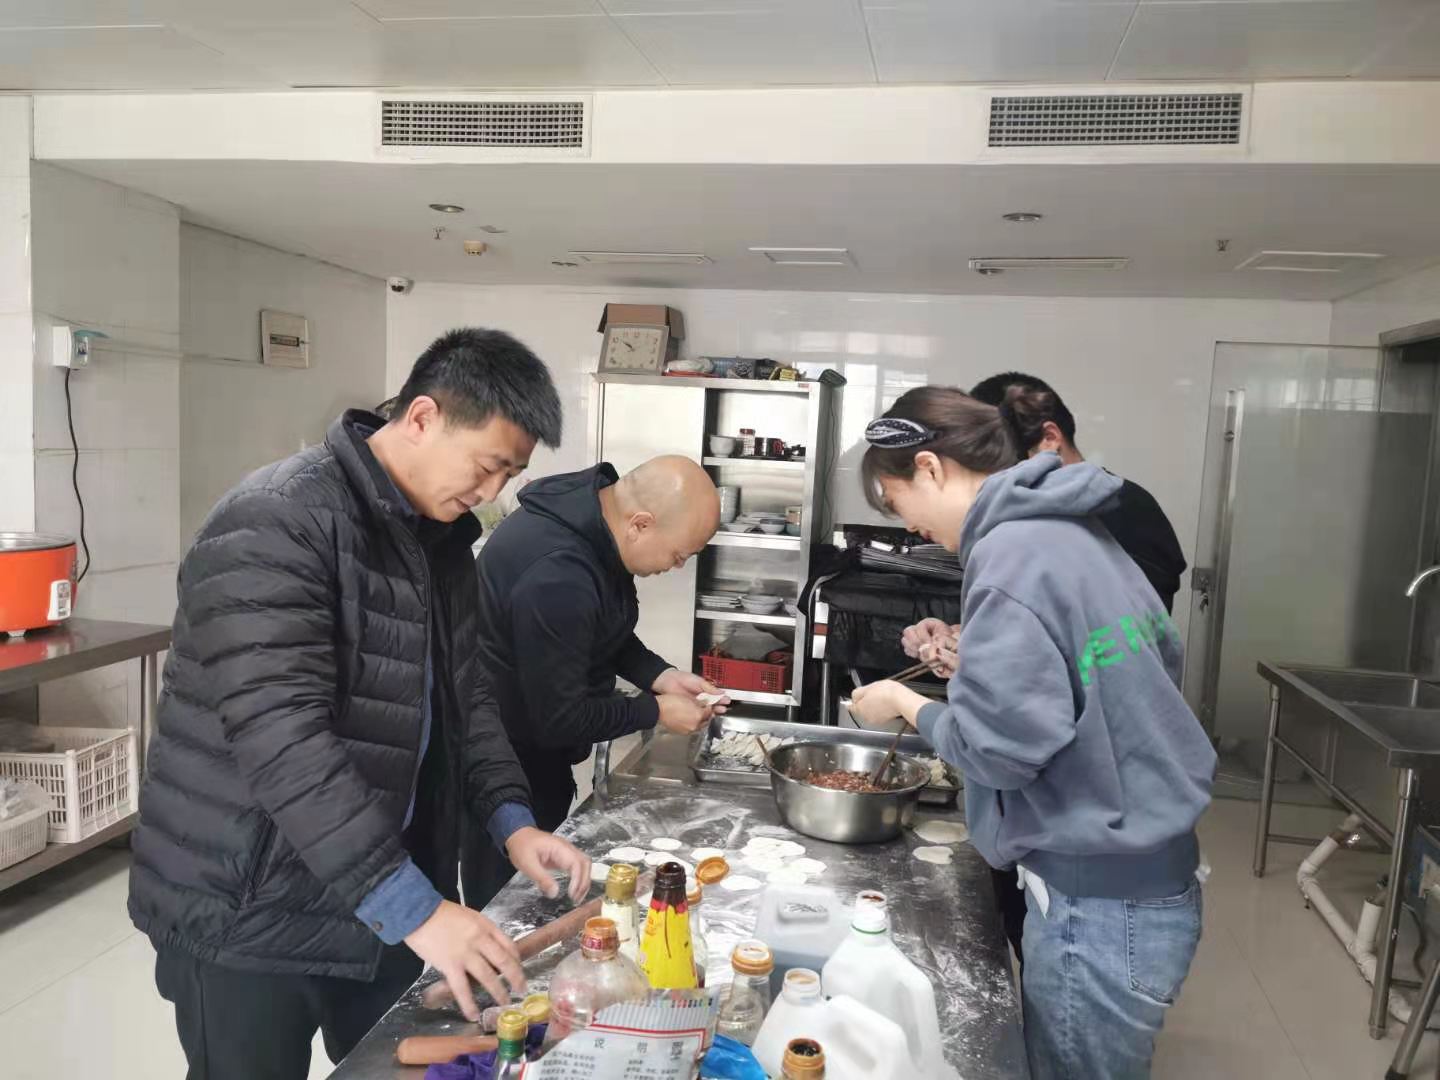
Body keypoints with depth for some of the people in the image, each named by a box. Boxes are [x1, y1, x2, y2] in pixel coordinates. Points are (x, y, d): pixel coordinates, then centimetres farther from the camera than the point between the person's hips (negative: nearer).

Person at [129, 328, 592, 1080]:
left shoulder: (441, 535, 4)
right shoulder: (275, 525, -22)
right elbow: (282, 742, -30)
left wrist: (512, 821, -3)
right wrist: (415, 909, -32)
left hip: (381, 895, 8)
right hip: (251, 917, -7)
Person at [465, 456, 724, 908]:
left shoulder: (599, 515, -5)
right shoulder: (556, 576, -35)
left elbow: (607, 631, 11)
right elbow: (558, 719, -25)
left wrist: (660, 676, -3)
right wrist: (656, 711, -15)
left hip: (536, 748, 9)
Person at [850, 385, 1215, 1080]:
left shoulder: (1013, 555, -21)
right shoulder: (1074, 531, 6)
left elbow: (1000, 747, -25)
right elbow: (1157, 659, 16)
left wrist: (903, 702, -6)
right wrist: (979, 660, 11)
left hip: (1099, 908, -8)